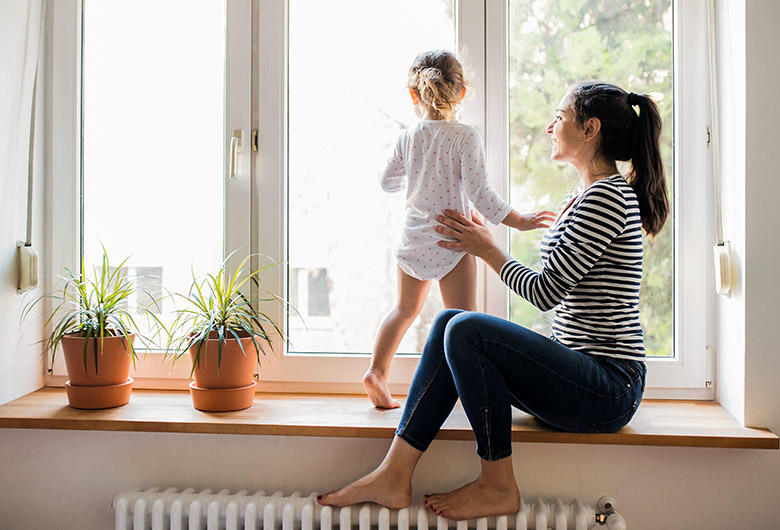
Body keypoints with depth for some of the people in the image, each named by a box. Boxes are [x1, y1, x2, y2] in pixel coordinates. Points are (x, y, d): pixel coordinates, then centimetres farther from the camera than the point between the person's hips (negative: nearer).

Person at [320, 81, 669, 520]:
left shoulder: (607, 195, -14)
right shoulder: (590, 195, 18)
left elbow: (546, 291, -17)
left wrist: (488, 249, -2)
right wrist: (483, 242, 13)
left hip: (609, 389, -10)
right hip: (583, 373, 10)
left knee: (466, 330, -24)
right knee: (449, 324, -3)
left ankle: (498, 486, -8)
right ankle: (394, 476, -7)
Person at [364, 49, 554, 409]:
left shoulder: (407, 138, 2)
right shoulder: (465, 137, -11)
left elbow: (387, 182, 14)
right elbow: (478, 192, -18)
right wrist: (518, 221, -10)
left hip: (413, 238, 5)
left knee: (406, 309, 22)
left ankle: (376, 371, 22)